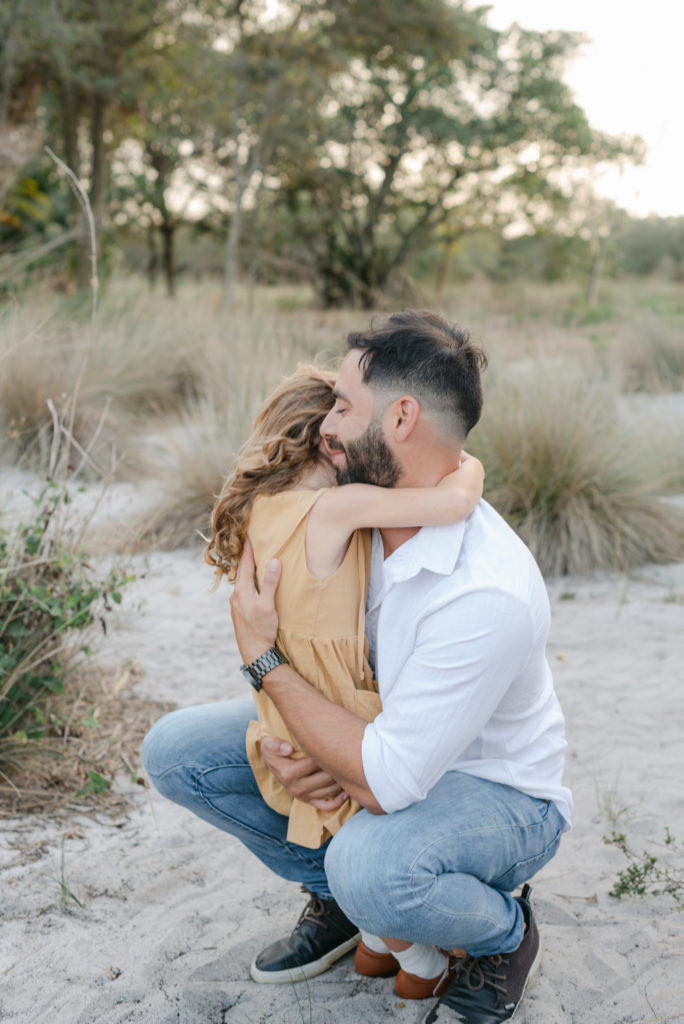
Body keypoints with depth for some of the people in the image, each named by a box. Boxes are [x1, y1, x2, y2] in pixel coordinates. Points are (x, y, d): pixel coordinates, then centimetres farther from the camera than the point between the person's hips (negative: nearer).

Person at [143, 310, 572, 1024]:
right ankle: (341, 894, 12)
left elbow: (386, 781, -33)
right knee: (175, 749, -4)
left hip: (495, 792, -7)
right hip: (385, 744, 7)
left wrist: (263, 660, -25)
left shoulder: (490, 594, -36)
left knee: (372, 866, -40)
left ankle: (503, 933, -4)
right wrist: (285, 746, -19)